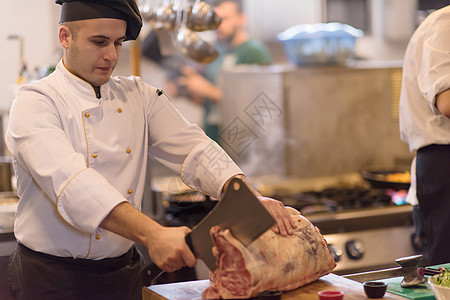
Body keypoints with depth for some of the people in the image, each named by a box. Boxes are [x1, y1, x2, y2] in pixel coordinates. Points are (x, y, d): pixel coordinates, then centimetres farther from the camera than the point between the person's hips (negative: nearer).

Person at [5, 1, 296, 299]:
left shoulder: (140, 96, 6)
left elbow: (193, 149, -3)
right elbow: (70, 182, -28)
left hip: (122, 274, 5)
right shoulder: (35, 101, -13)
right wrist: (152, 234, -40)